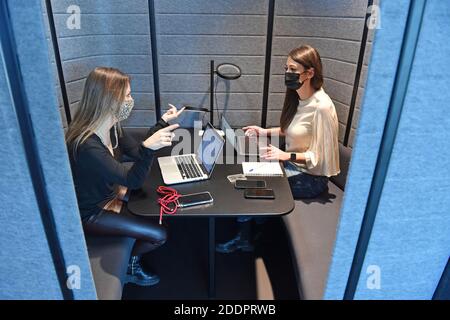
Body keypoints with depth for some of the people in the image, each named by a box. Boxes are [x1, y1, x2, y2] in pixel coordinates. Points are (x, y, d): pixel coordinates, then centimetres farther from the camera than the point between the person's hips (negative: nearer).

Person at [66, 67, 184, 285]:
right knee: (158, 235, -8)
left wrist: (162, 123, -2)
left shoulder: (111, 125, -10)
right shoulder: (87, 146, -36)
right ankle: (129, 265, 24)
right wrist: (148, 148, -51)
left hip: (109, 193, 8)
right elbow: (133, 180, -33)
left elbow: (135, 151, 2)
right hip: (91, 213, -8)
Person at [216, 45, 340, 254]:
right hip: (293, 163, 8)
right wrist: (265, 131, 4)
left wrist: (286, 156, -28)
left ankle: (244, 239, 15)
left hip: (312, 176, -8)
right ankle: (244, 234, 9)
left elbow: (319, 156, -21)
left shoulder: (322, 107, -25)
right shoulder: (297, 97, 1)